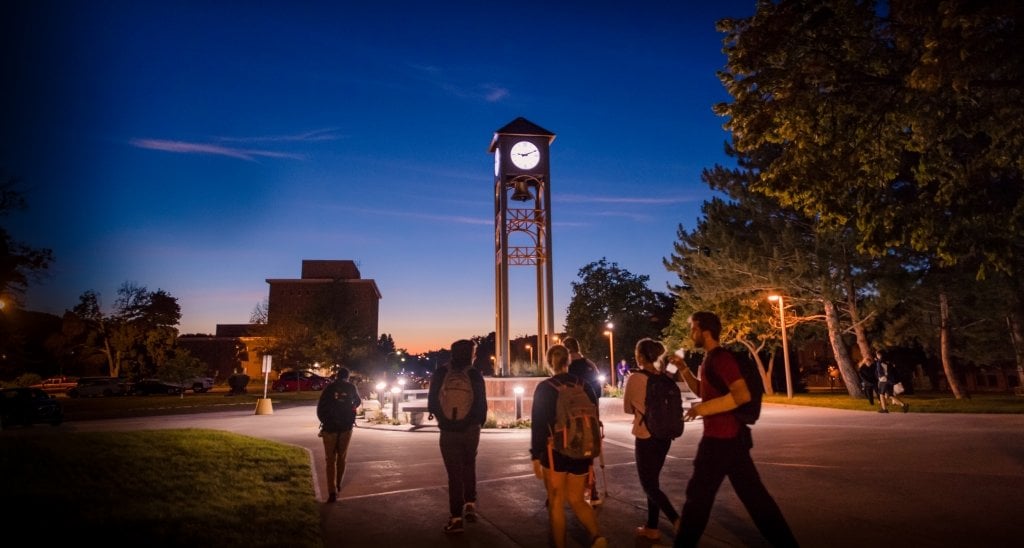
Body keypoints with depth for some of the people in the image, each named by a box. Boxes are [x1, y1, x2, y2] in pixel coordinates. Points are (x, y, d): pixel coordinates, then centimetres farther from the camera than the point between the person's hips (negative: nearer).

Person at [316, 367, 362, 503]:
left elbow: (320, 408, -5)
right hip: (346, 427, 1)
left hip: (330, 427, -1)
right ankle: (338, 485, 27)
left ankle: (332, 492, -6)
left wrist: (324, 422, 8)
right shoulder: (351, 387, 4)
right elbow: (357, 402, 22)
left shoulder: (329, 388, 0)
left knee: (331, 460, 2)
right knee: (341, 457, 19)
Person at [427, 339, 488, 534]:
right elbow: (482, 404, -5)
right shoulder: (475, 375, -9)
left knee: (454, 473, 6)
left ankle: (456, 517, 5)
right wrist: (479, 422, 13)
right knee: (469, 467, 21)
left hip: (448, 431, 0)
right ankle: (470, 506, 17)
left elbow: (432, 403, -2)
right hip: (471, 430, 1)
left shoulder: (440, 374, -7)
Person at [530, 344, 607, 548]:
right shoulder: (585, 387, 3)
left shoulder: (544, 388, -8)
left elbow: (537, 424, -9)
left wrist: (535, 455, -2)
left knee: (556, 503, 9)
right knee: (576, 500, 17)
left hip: (554, 453, -4)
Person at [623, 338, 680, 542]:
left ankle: (678, 522, -6)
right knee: (652, 481, 18)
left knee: (648, 485, 6)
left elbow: (627, 408, -1)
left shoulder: (635, 379, -15)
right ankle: (651, 528, 25)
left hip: (646, 438, -6)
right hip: (664, 436, 6)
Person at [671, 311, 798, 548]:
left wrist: (702, 409, -25)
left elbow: (742, 395, -28)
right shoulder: (712, 360, 13)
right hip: (733, 437, 10)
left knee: (698, 495, 3)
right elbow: (702, 390, 26)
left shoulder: (720, 359, -17)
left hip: (719, 439, -10)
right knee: (753, 493, 14)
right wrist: (683, 369, 15)